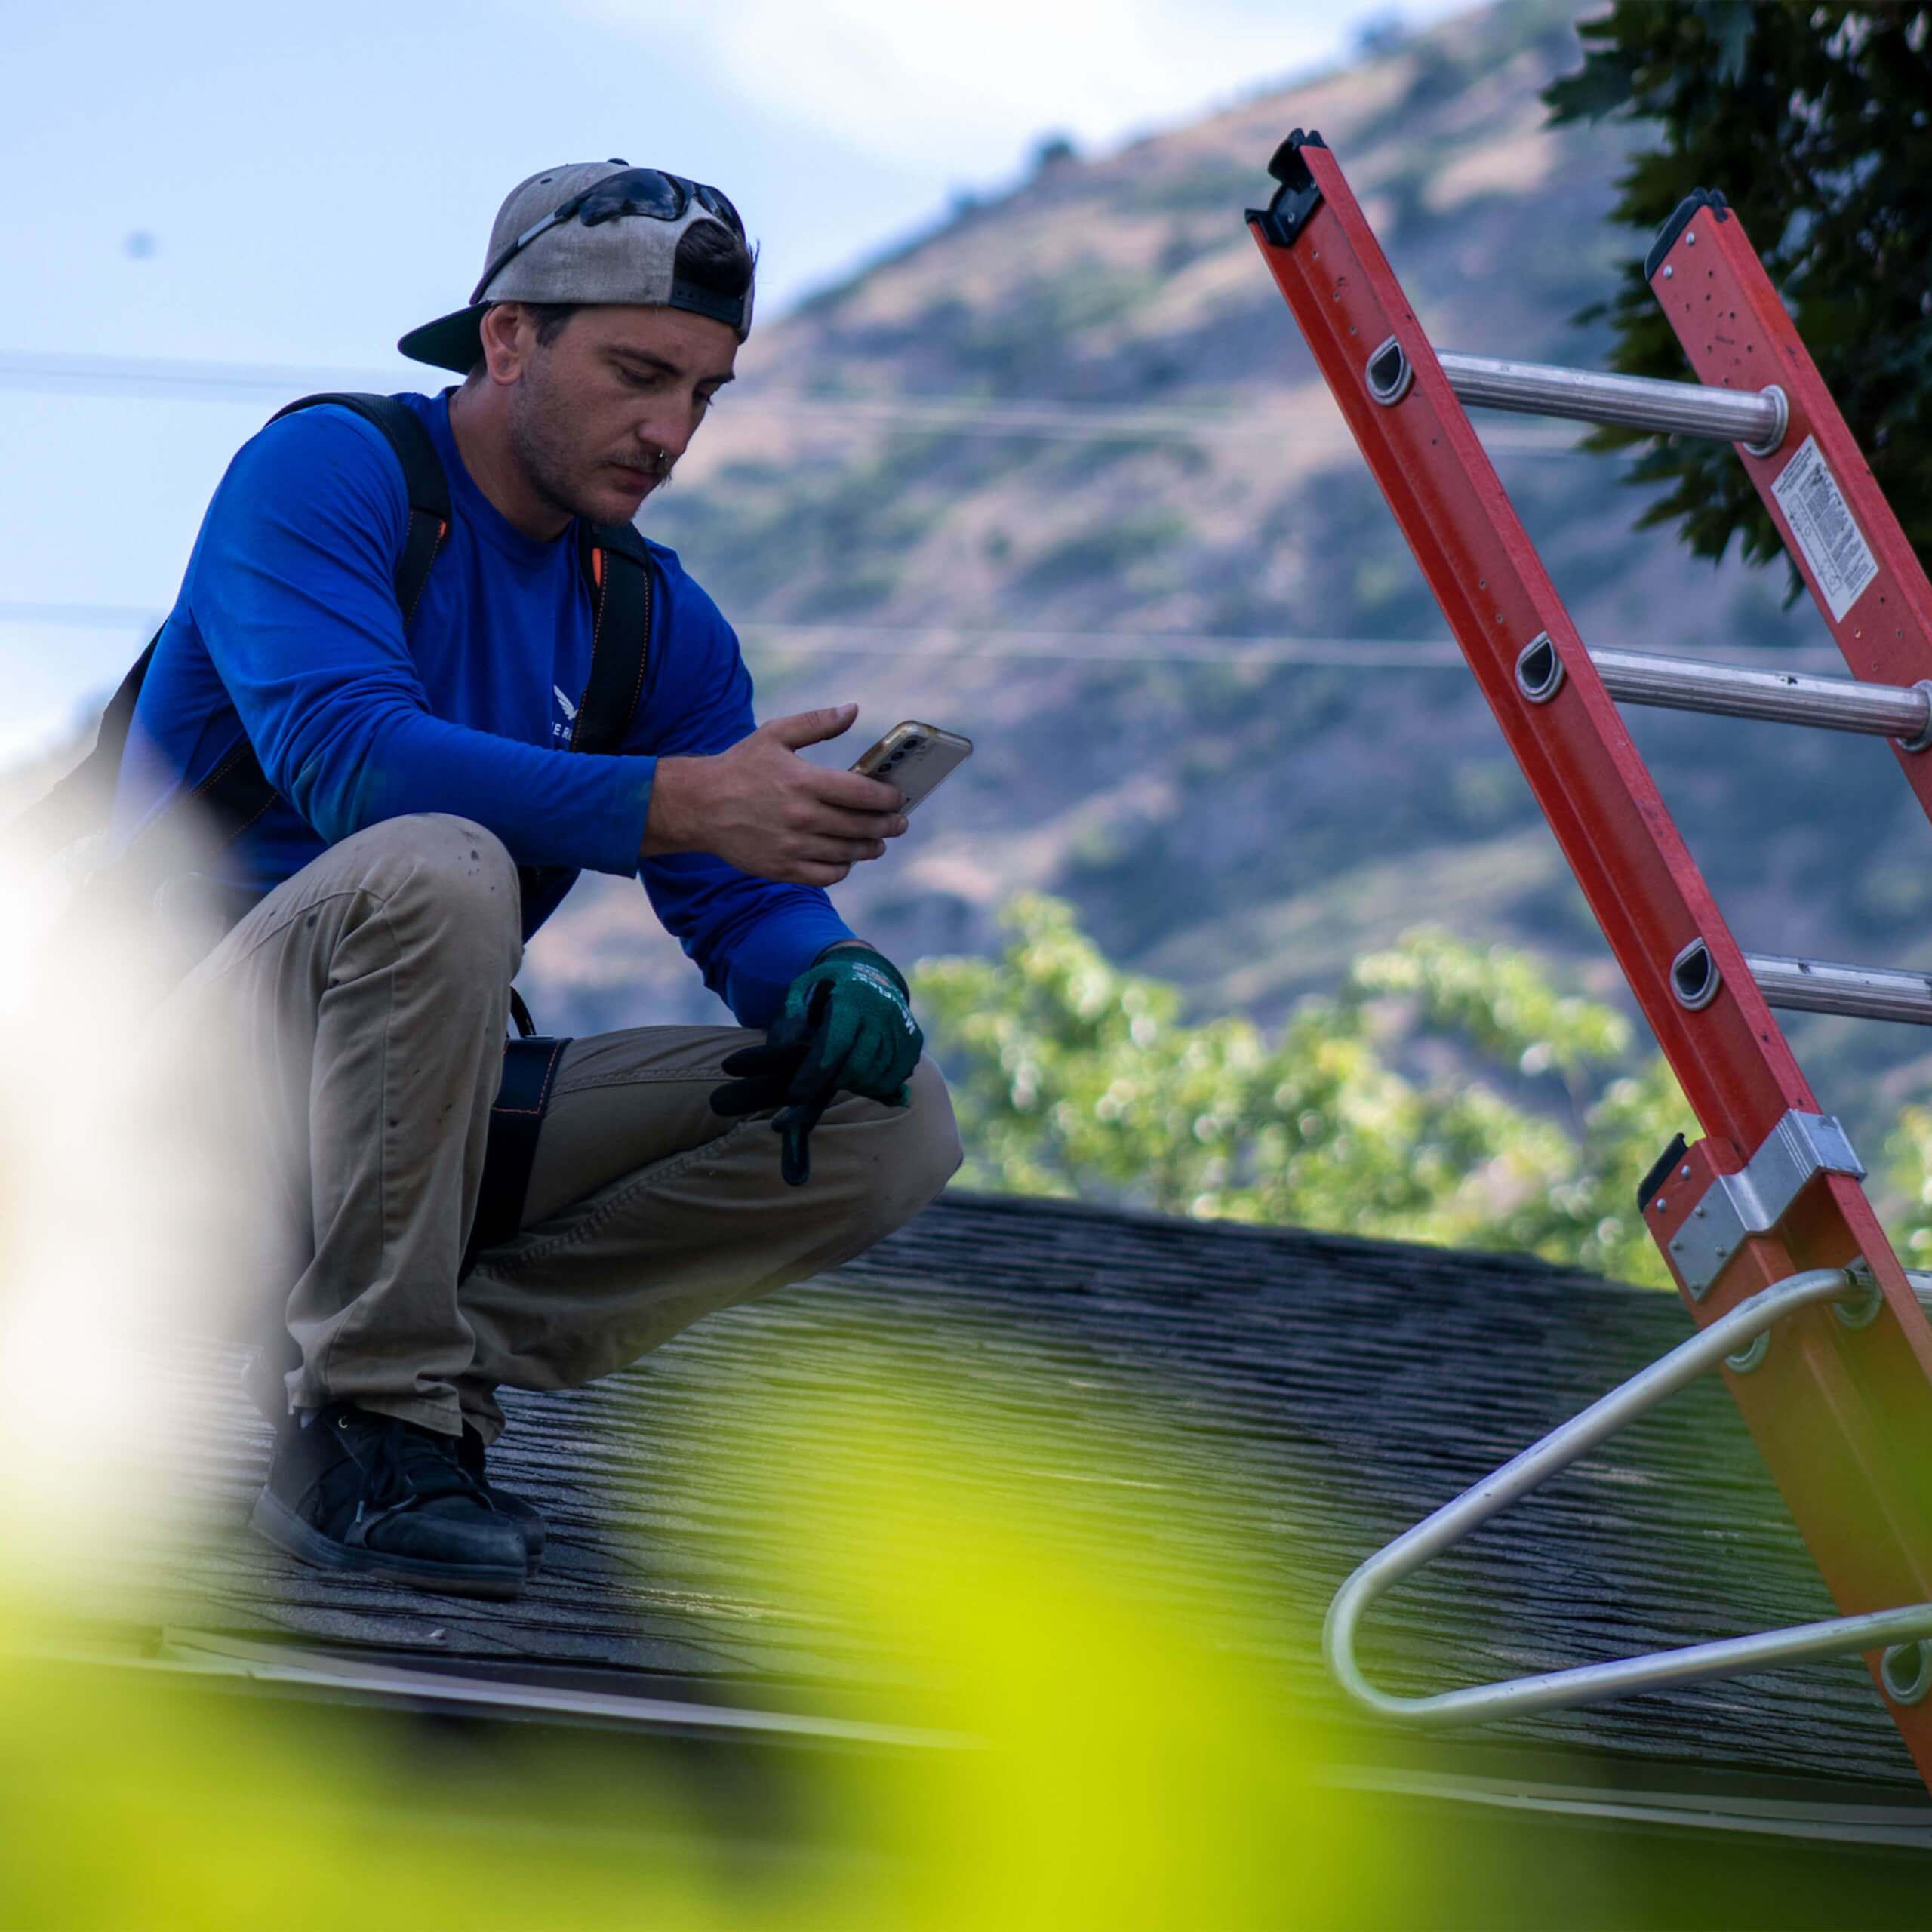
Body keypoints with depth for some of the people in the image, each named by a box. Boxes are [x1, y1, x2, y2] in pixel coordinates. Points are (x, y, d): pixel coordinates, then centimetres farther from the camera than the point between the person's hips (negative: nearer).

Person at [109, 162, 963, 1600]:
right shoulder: (327, 473, -10)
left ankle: (446, 1356, -11)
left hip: (433, 1104, 7)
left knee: (894, 1121, -6)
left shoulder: (656, 618, 10)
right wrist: (680, 803, -36)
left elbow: (743, 906, 5)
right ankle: (367, 1426, -27)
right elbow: (343, 753, -27)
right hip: (190, 1085, -6)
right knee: (438, 866, -37)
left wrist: (836, 977, -21)